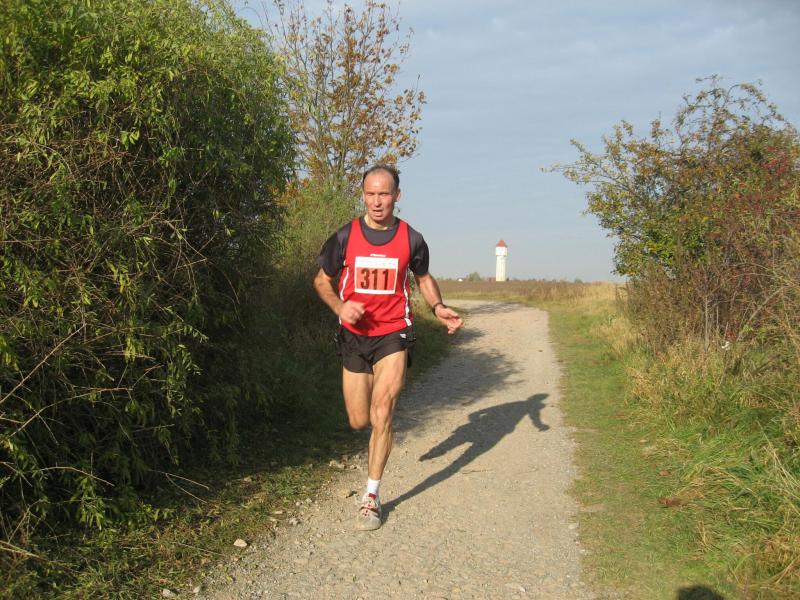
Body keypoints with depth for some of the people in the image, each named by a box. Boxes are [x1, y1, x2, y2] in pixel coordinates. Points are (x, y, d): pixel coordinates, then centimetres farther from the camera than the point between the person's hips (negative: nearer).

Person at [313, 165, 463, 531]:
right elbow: (322, 281, 7)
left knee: (382, 411, -17)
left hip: (393, 334, -2)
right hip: (354, 336, 2)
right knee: (359, 421, 8)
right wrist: (340, 307, -13)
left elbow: (423, 278, 15)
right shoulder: (344, 238, -4)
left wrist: (438, 307, -4)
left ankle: (372, 496, -4)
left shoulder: (411, 239, -3)